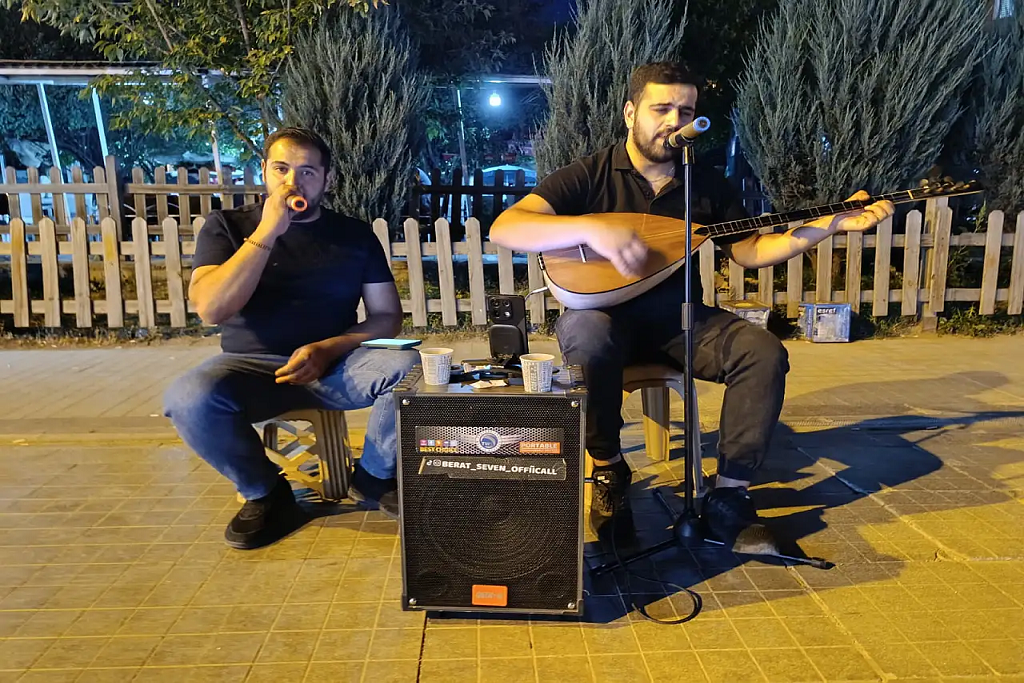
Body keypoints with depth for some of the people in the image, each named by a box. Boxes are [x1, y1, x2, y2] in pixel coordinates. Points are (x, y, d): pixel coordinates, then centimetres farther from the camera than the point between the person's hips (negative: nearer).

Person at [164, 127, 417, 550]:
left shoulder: (355, 235, 9)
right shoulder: (226, 227, 6)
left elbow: (387, 316, 4)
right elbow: (210, 308, -11)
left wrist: (328, 349, -14)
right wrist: (266, 232, -14)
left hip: (335, 363, 1)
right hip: (252, 367, 0)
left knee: (411, 370, -28)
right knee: (188, 399, -32)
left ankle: (373, 479, 0)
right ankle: (266, 494, -4)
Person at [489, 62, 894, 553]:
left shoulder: (708, 185, 8)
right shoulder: (589, 176, -6)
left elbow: (749, 251, 12)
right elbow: (504, 228, -17)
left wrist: (832, 223, 0)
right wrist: (590, 228, -32)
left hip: (680, 320, 4)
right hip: (607, 315, -3)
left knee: (764, 351, -20)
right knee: (586, 330, -38)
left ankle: (728, 495, -11)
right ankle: (607, 467, -12)